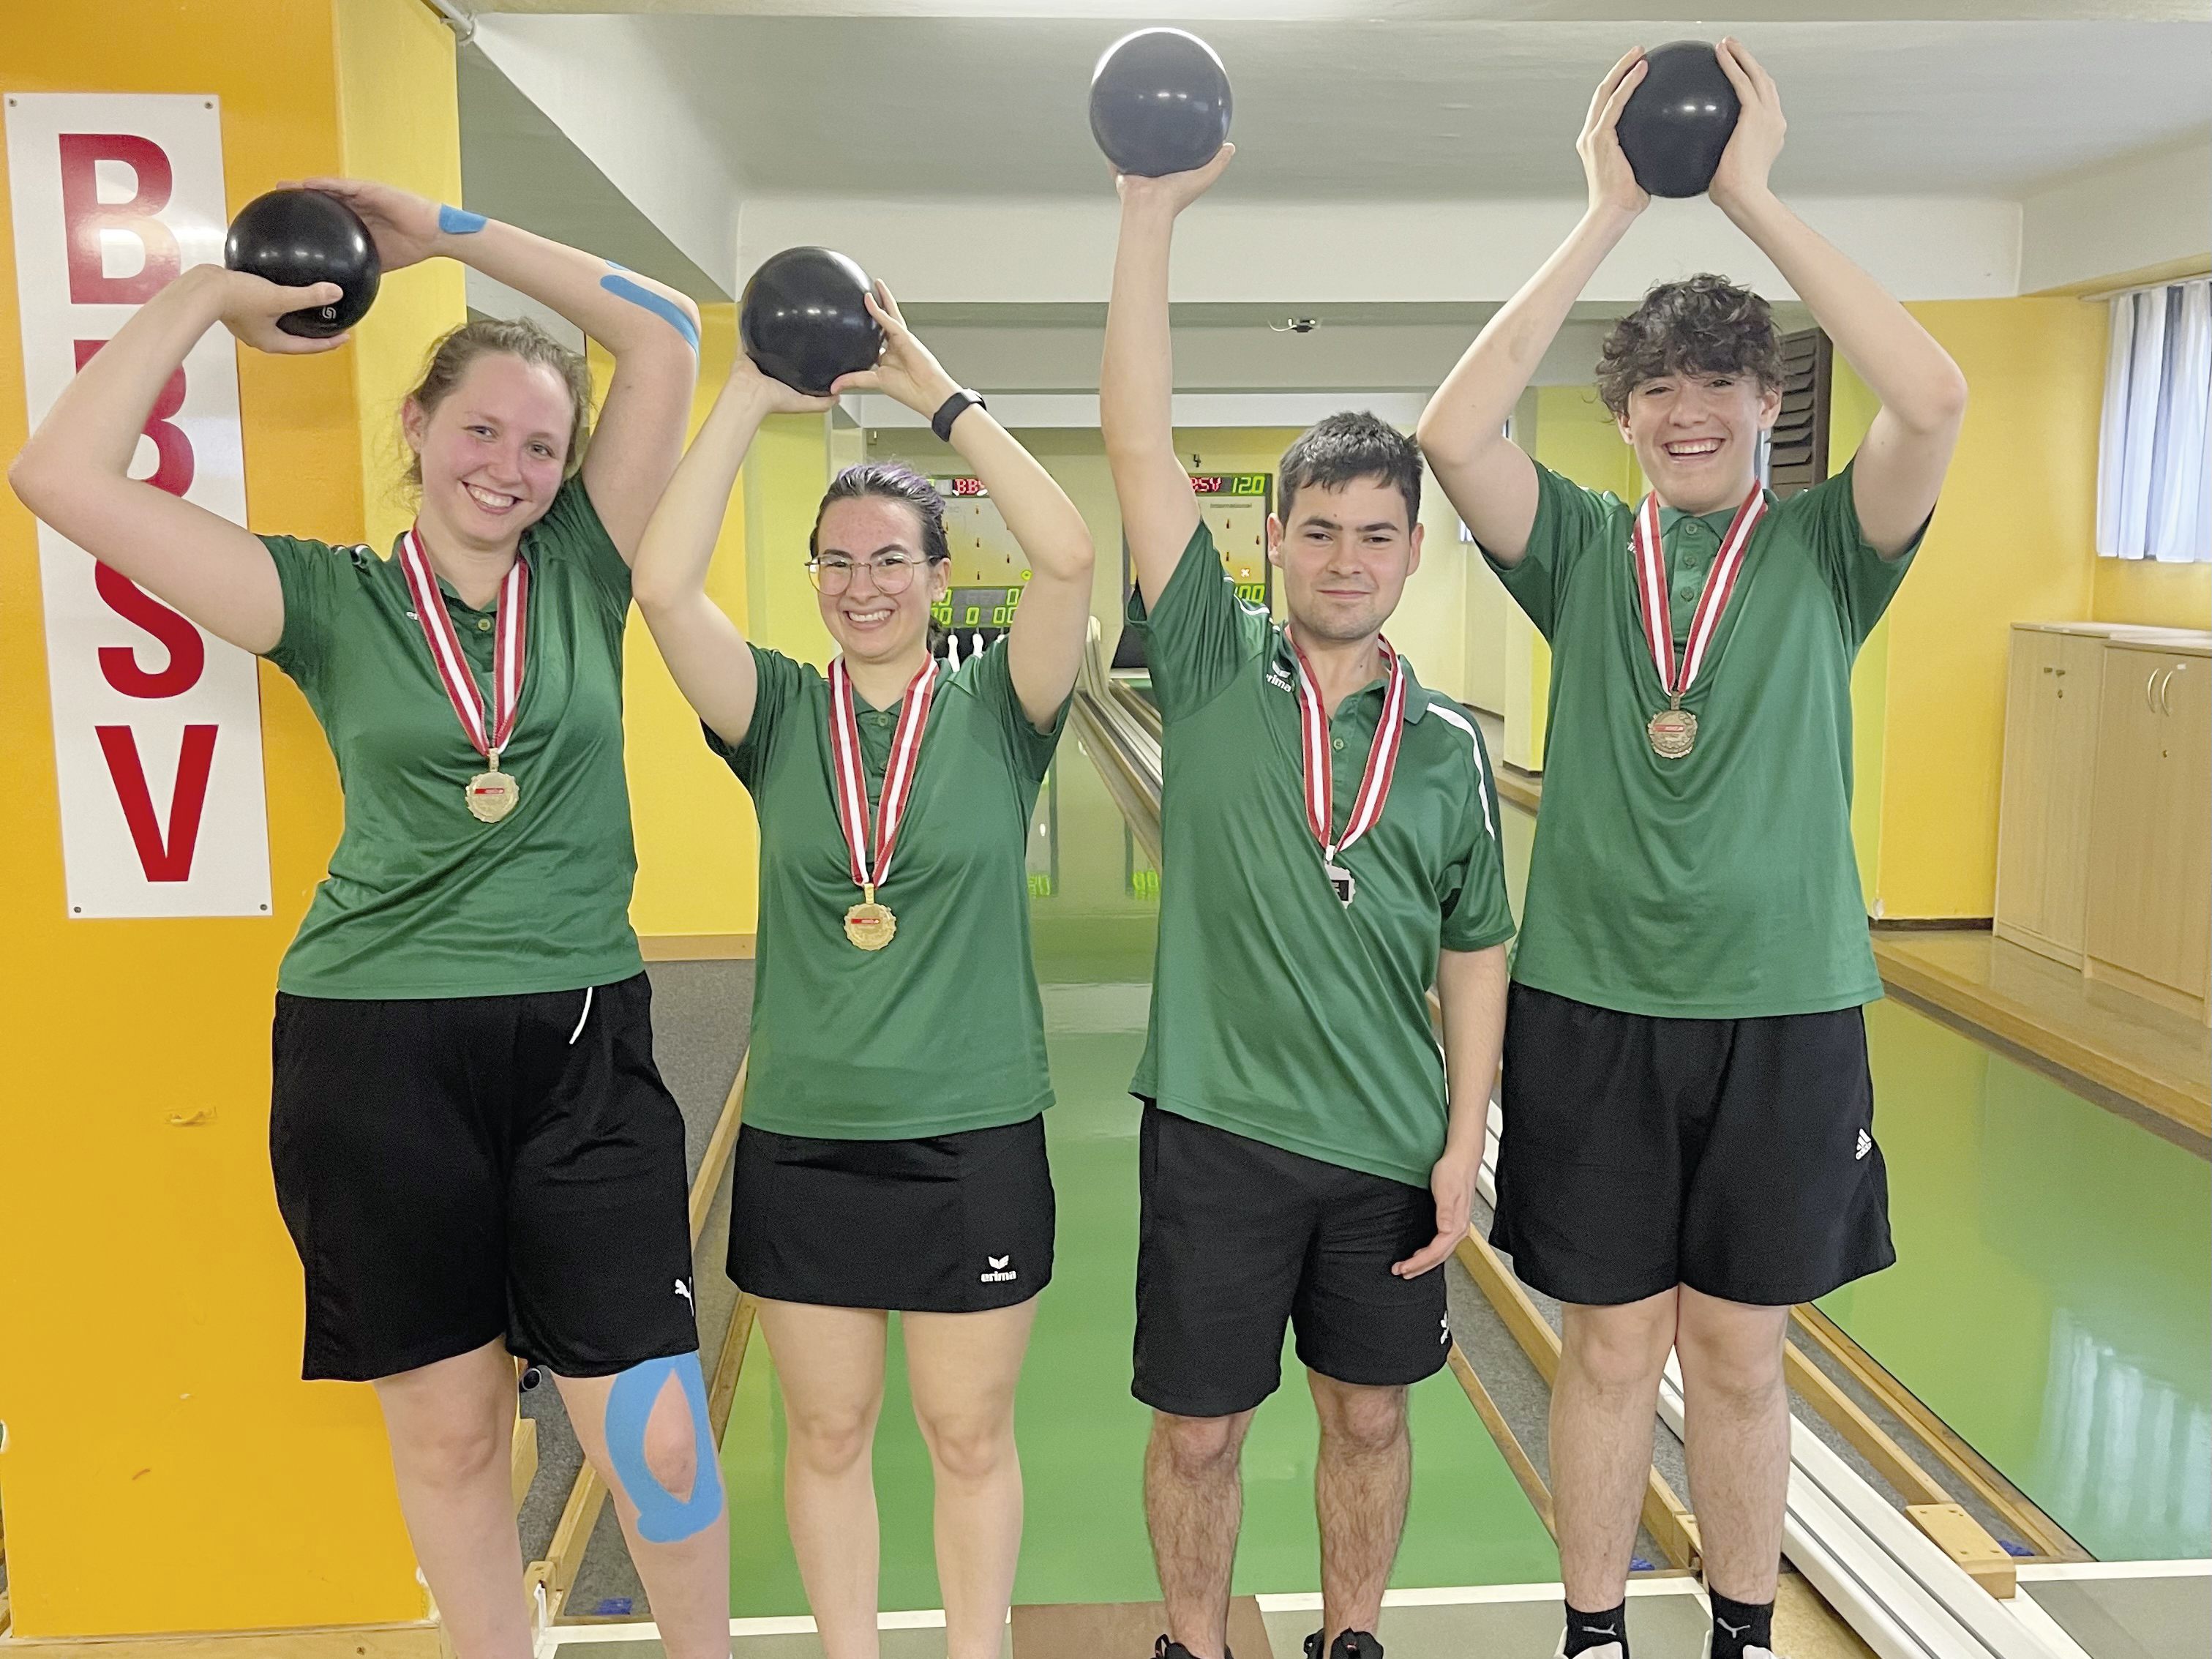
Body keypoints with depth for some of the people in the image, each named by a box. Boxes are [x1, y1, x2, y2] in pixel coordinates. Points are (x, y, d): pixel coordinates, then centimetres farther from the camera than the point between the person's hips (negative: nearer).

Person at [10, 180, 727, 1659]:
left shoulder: (583, 575, 4)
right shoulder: (334, 601, 1)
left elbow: (666, 335, 0)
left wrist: (453, 233, 3)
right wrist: (204, 294, 1)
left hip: (581, 1048, 1)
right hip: (377, 1053, 0)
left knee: (658, 1439, 0)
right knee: (448, 1430, 14)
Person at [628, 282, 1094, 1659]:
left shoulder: (994, 709, -3)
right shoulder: (782, 713, 0)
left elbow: (1070, 558, -19)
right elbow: (663, 585, -15)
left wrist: (938, 389, -17)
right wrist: (751, 398, -14)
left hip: (975, 1137, -1)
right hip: (803, 1138, 2)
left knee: (971, 1437, 14)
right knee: (828, 1435, 16)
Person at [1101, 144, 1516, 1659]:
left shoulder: (1447, 744, 2)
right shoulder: (1213, 671, -4)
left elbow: (1474, 953, 6)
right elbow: (1139, 442, -10)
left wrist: (1465, 1145, -1)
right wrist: (1154, 211, -13)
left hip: (1390, 1143, 2)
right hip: (1218, 1128, -2)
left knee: (1369, 1415, 18)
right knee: (1199, 1428, 11)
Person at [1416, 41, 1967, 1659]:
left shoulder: (1825, 548, 1)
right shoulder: (1583, 548, 2)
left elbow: (1934, 402, -18)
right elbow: (1453, 433, -16)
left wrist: (1755, 198, -16)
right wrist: (1609, 211, -15)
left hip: (1785, 1008, 0)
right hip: (1592, 1001, 0)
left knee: (1740, 1356, 12)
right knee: (1610, 1349, 11)